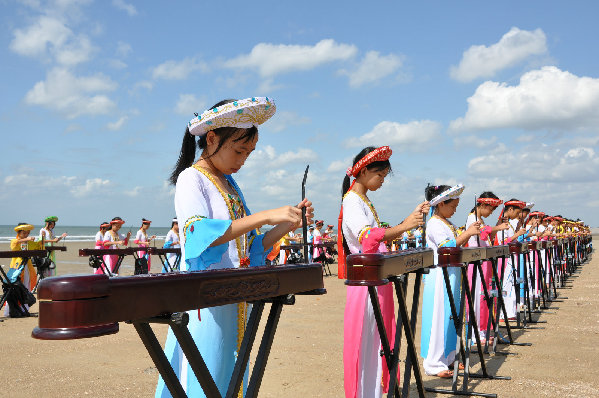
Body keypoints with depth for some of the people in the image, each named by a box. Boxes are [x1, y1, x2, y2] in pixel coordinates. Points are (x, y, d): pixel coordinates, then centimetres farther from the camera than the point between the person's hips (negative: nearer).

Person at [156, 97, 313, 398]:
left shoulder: (230, 184, 14)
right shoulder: (191, 179, -8)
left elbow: (250, 248, 14)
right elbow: (201, 235, -25)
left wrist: (289, 225, -1)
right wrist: (265, 216, -29)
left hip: (234, 304, 8)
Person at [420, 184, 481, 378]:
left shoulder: (447, 223, 15)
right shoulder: (434, 224, -14)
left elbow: (458, 245, 21)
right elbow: (448, 247, -23)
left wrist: (469, 233, 7)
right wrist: (467, 233, -21)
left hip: (451, 275, 10)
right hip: (440, 277, -10)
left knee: (451, 316, 14)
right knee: (439, 317, -6)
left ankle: (447, 357, 25)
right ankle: (433, 364, 0)